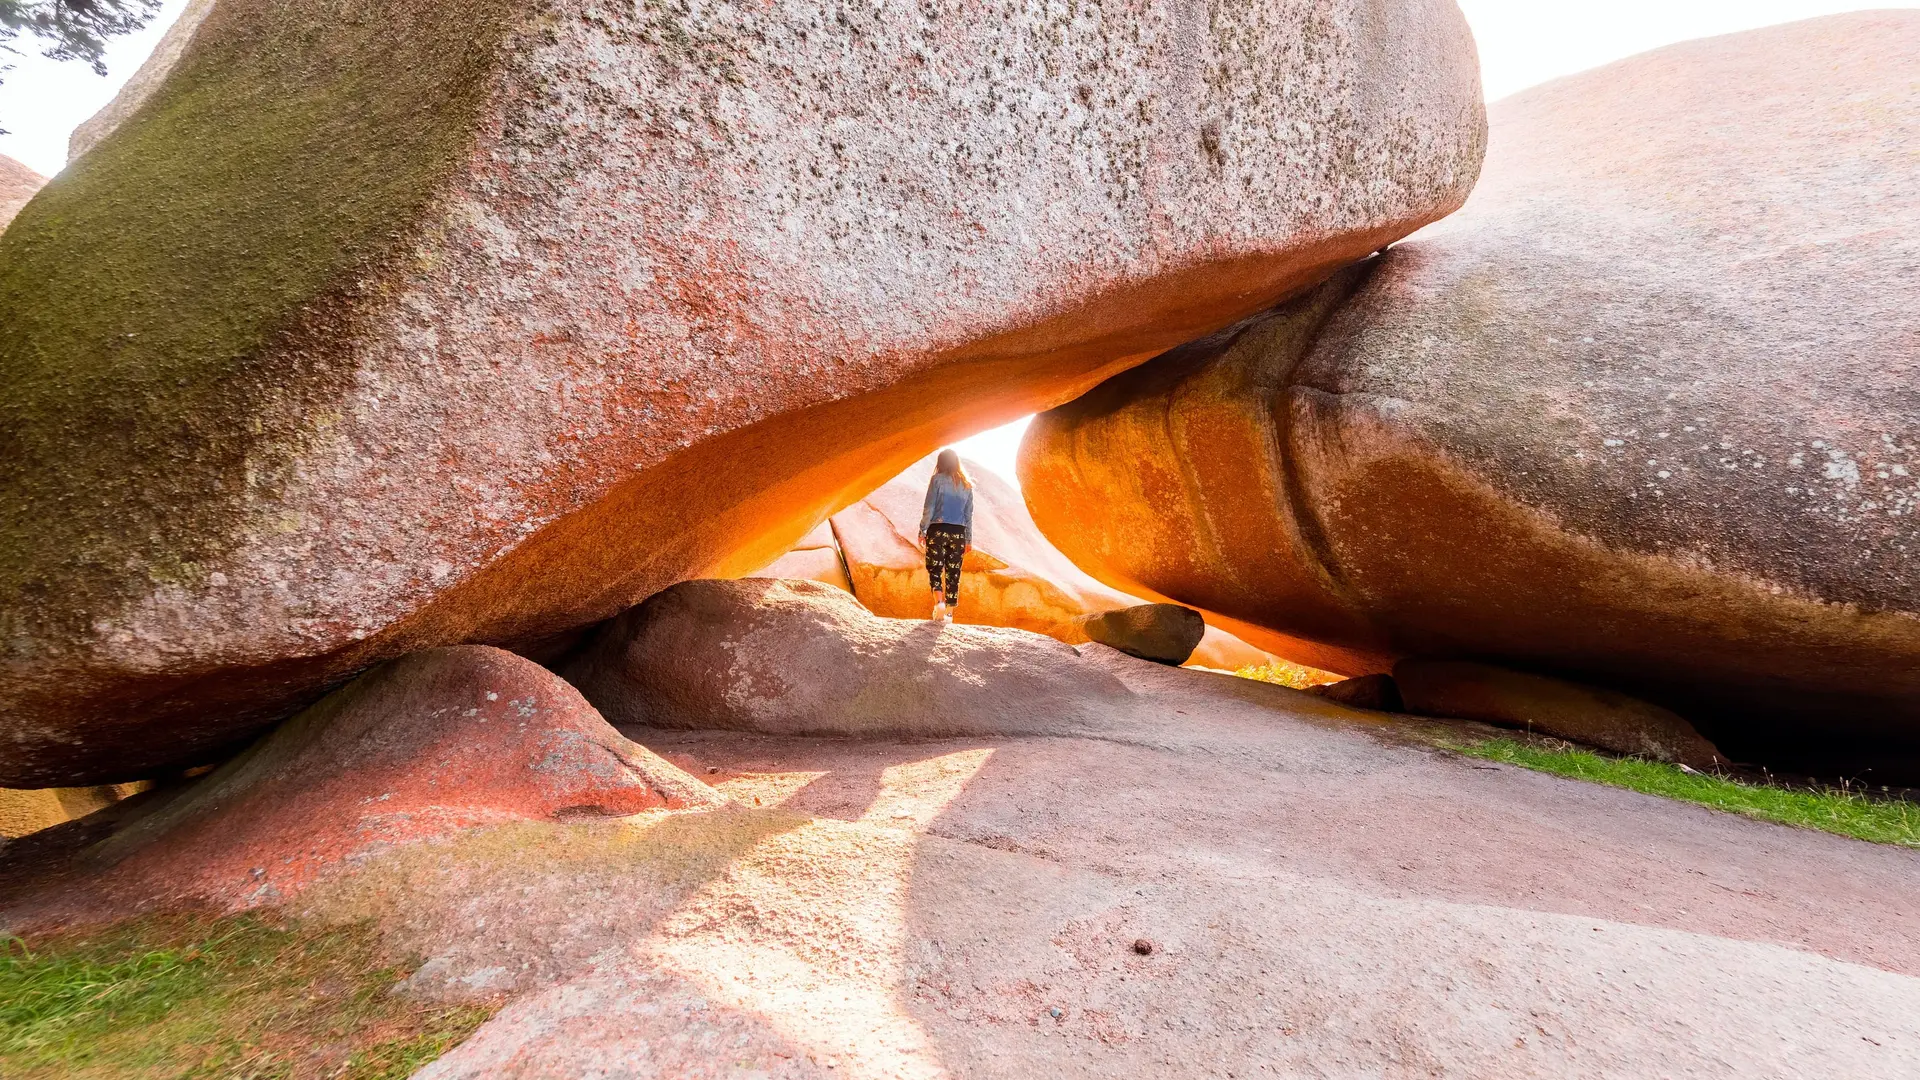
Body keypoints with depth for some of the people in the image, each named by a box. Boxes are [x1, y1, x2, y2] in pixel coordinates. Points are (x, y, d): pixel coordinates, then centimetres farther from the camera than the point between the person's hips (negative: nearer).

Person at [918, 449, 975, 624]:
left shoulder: (938, 479, -3)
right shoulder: (966, 484, 10)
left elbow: (929, 509, -7)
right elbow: (969, 514, 11)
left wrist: (922, 531, -2)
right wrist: (969, 539, 15)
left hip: (937, 530, -3)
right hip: (958, 533, 3)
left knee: (934, 569, 2)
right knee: (953, 573, 7)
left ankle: (939, 602, -20)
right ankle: (949, 612, 10)